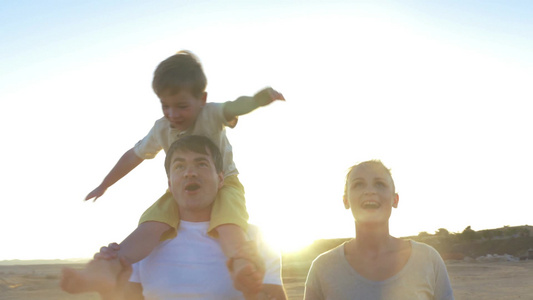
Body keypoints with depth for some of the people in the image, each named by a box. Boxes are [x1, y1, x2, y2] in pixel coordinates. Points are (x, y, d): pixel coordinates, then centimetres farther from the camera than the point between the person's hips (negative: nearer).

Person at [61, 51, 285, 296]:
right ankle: (108, 270, -39)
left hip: (222, 184, -3)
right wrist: (104, 185, 22)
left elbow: (236, 107, -35)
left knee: (228, 223, -36)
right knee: (151, 224, -23)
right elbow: (135, 155, 12)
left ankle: (240, 268, -60)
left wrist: (260, 97, -60)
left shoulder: (211, 115, -14)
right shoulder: (161, 129, 0)